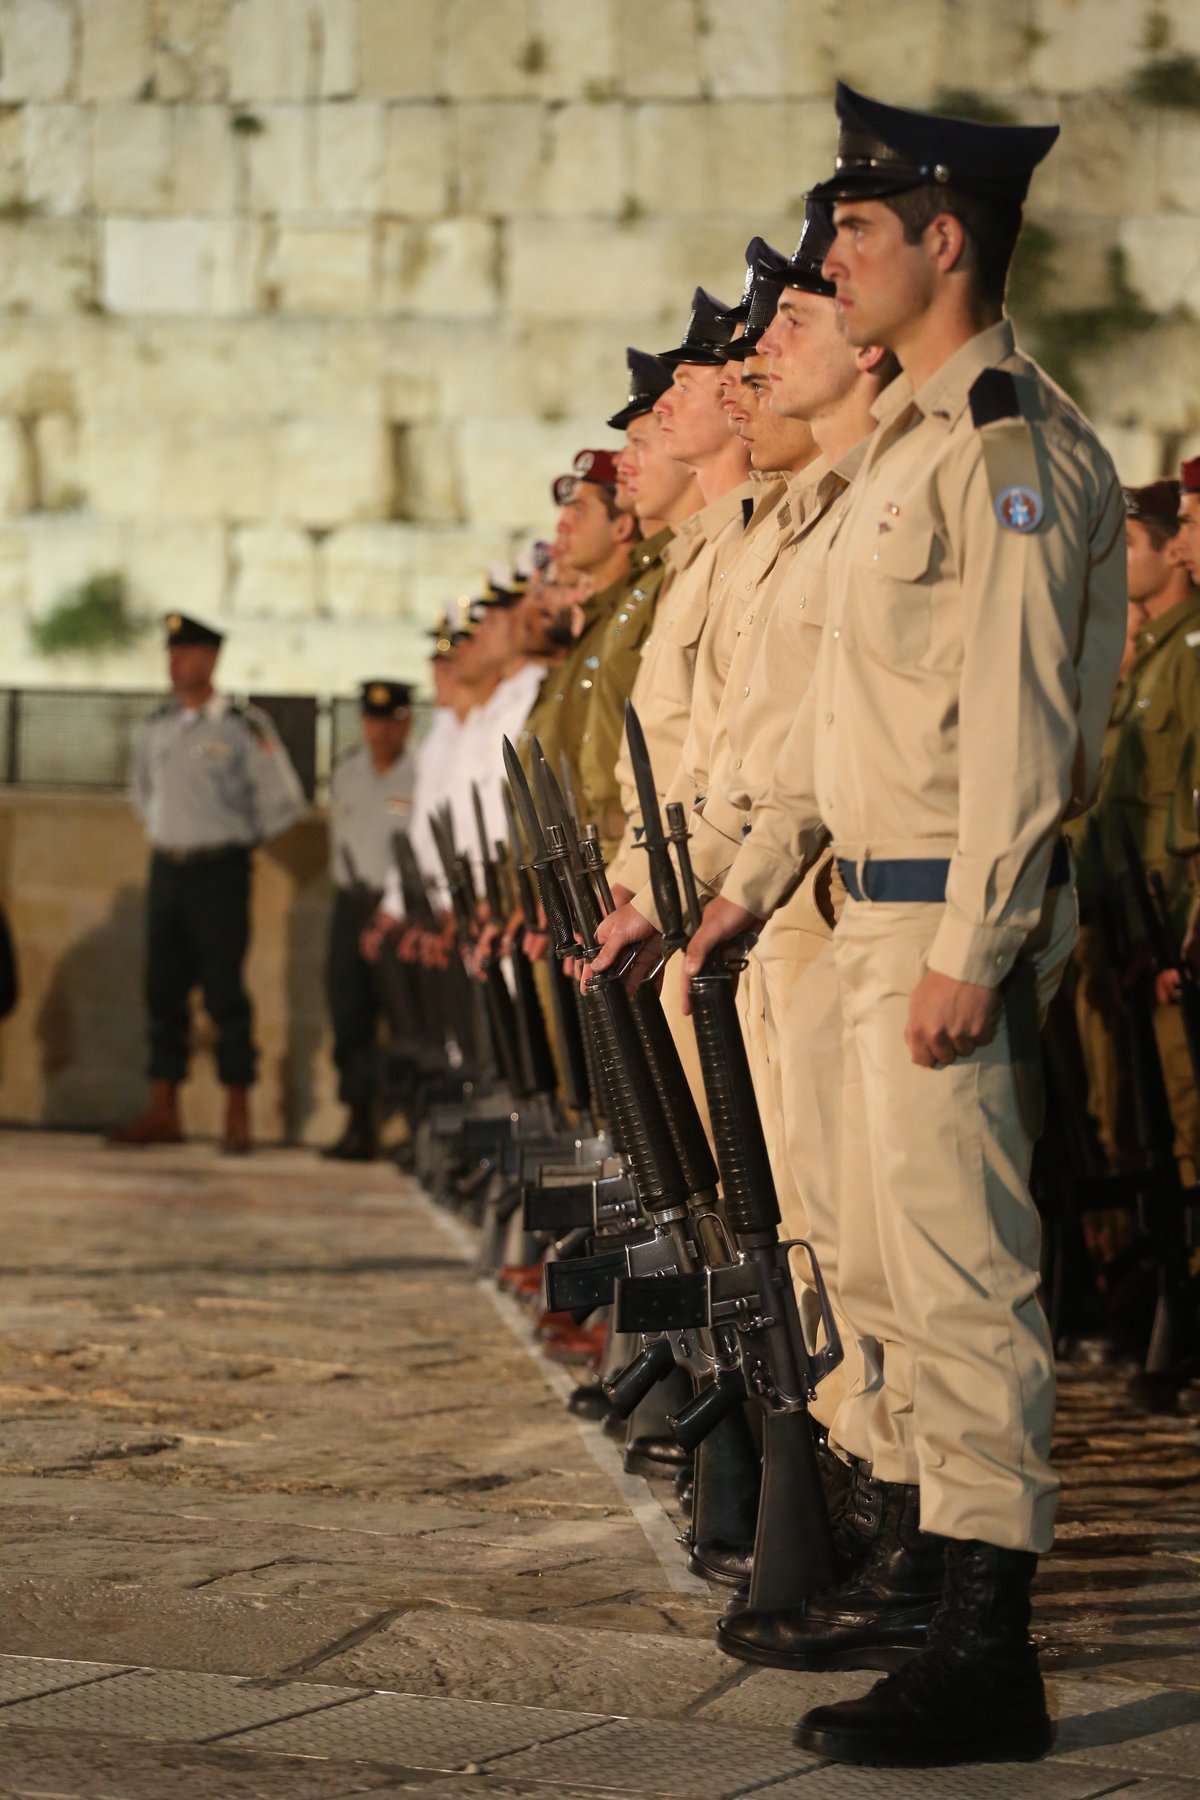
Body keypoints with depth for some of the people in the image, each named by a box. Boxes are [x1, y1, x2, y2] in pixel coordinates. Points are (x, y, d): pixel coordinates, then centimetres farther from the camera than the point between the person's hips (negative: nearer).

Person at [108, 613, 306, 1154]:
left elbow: (285, 801, -3)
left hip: (219, 871, -6)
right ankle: (162, 1112, 12)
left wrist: (237, 840, 3)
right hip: (166, 867, 6)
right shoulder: (157, 727, 10)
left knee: (224, 992, -5)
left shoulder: (244, 728, -7)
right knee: (163, 990, 6)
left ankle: (237, 1115, 1)